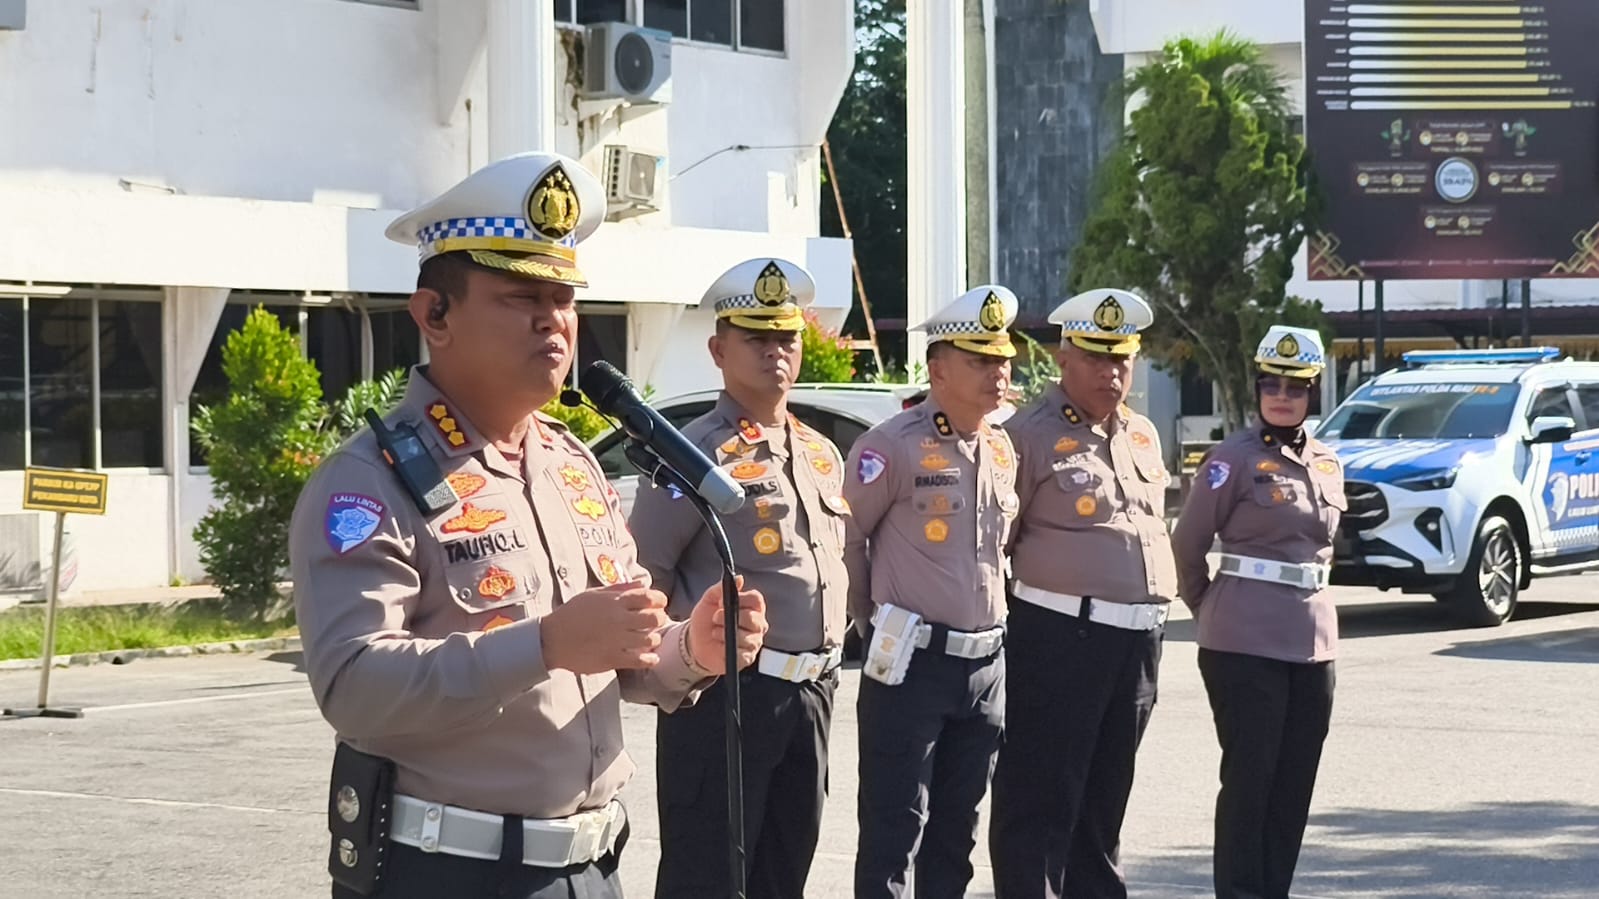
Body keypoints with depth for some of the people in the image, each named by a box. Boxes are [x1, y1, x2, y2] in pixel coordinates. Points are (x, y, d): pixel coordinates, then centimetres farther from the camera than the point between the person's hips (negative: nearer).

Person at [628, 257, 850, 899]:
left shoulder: (821, 455, 14)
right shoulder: (698, 453, -10)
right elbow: (645, 574, -12)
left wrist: (826, 662, 16)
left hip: (811, 693, 8)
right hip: (726, 691, -7)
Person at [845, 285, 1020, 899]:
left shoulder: (1002, 450, 9)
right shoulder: (894, 446, -13)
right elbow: (844, 538, -7)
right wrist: (873, 621, 0)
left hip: (986, 664, 7)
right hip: (911, 664, -7)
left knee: (957, 828, 14)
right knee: (894, 831, -3)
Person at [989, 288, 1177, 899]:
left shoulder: (1143, 436, 16)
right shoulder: (1029, 435, -6)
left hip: (1138, 641, 7)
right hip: (1059, 638, -7)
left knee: (1104, 799, 14)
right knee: (1039, 806, -4)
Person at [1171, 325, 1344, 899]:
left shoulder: (1328, 464, 11)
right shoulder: (1234, 459, -7)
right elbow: (1186, 549, -2)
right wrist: (1212, 613, 7)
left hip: (1314, 641, 6)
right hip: (1246, 644, -6)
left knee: (1295, 786, 9)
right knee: (1249, 779, -3)